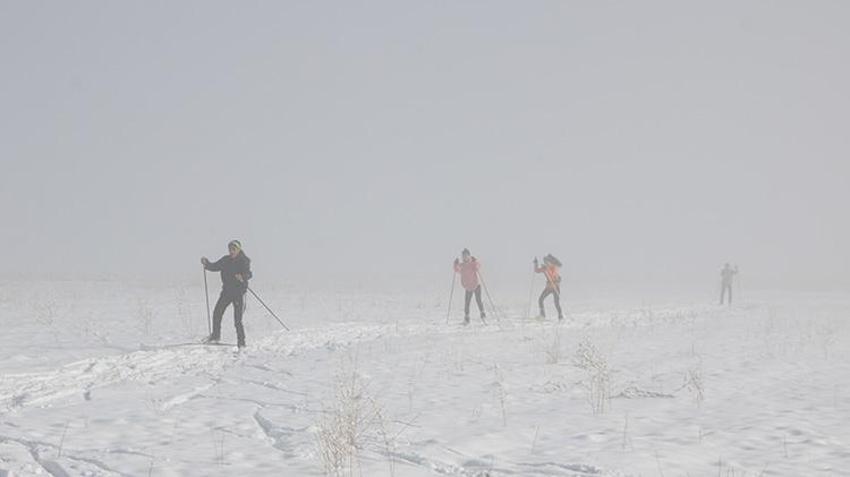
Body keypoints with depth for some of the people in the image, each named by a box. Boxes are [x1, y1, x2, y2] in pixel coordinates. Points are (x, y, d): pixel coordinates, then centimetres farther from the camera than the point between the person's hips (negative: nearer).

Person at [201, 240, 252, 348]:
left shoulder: (244, 261, -10)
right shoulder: (225, 260, 7)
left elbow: (248, 273, -23)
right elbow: (214, 267, 13)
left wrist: (243, 277, -45)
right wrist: (206, 263, -7)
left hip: (239, 292, -5)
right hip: (226, 291, 5)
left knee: (237, 320, -7)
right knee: (217, 313, 2)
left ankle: (241, 341, 5)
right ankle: (215, 336, 22)